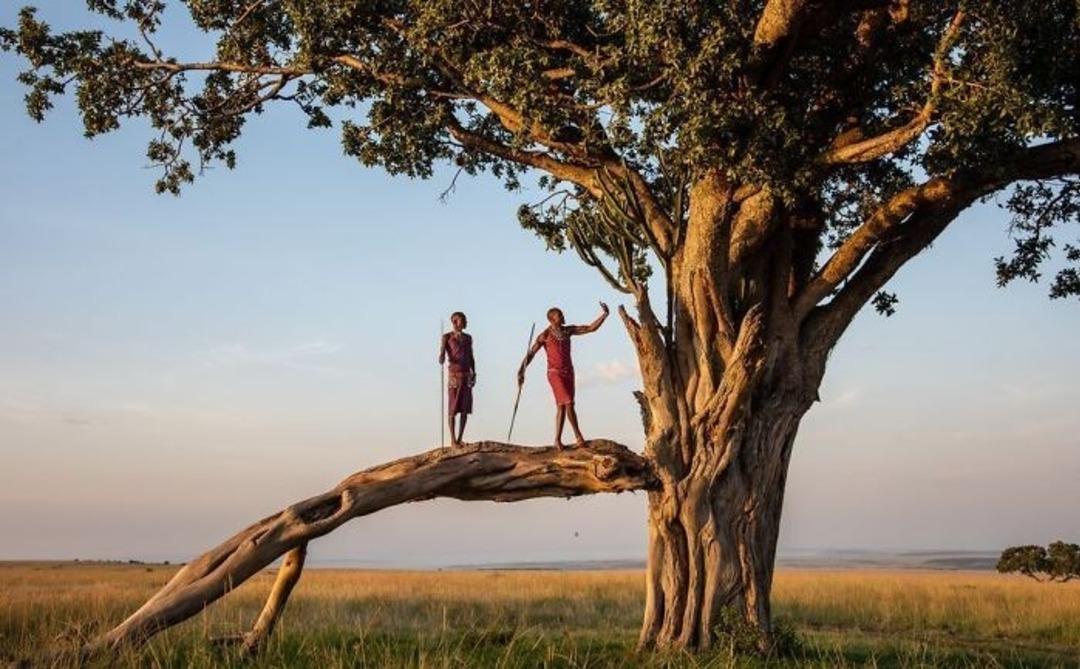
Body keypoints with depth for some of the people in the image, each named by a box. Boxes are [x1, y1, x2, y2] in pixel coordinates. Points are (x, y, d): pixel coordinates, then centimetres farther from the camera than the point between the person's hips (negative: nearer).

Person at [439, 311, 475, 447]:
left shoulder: (468, 337, 13)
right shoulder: (447, 337, -3)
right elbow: (441, 357, -10)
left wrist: (474, 373, 6)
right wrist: (442, 359, -33)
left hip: (467, 376, 5)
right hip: (454, 375, -5)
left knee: (465, 409, 2)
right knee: (452, 409, -4)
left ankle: (459, 439, 8)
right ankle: (453, 439, 0)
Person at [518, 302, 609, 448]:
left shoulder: (568, 330, 7)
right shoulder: (544, 335, -6)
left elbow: (591, 328, 4)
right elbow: (530, 354, -7)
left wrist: (604, 315, -8)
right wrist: (521, 371, -18)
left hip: (568, 373, 6)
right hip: (555, 373, -6)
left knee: (563, 406, 4)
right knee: (568, 403, -18)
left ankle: (558, 440, 9)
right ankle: (578, 436, -9)